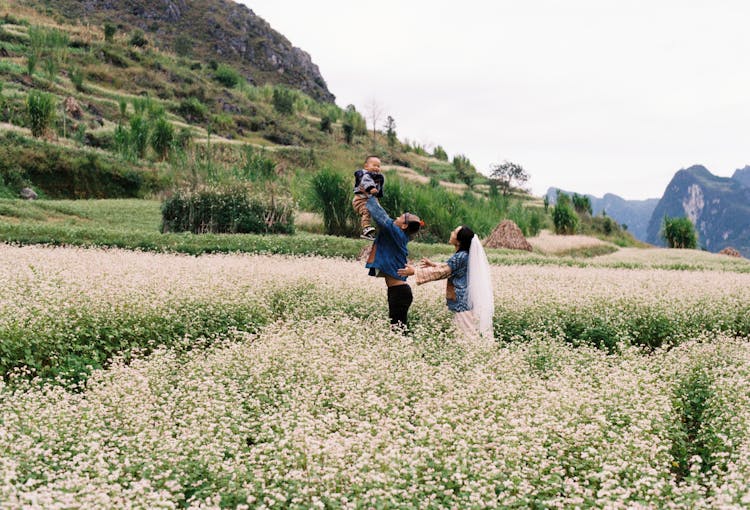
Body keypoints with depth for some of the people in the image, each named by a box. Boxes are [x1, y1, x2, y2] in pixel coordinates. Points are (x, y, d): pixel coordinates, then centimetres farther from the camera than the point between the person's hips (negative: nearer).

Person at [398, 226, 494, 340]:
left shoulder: (460, 257, -19)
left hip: (463, 304, -9)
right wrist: (433, 264, 23)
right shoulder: (465, 255, 8)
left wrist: (415, 271, -7)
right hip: (466, 301, 9)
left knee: (467, 336, -3)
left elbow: (440, 272, -13)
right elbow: (447, 268, 24)